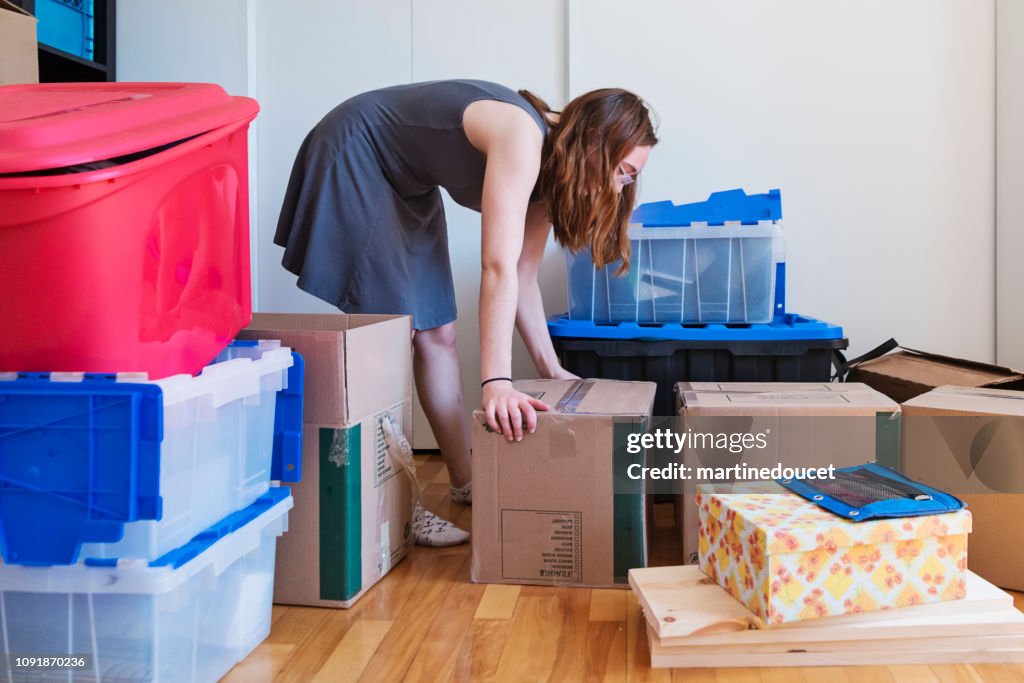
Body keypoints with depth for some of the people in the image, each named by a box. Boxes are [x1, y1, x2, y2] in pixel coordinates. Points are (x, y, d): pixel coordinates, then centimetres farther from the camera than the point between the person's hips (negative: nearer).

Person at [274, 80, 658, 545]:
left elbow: (523, 280, 1)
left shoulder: (548, 168, -4)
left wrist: (552, 370, 3)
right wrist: (496, 382, -44)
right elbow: (498, 268, -40)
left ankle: (464, 483, 15)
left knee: (437, 334, 5)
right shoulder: (522, 139, -32)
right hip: (354, 156, -9)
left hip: (407, 184, 9)